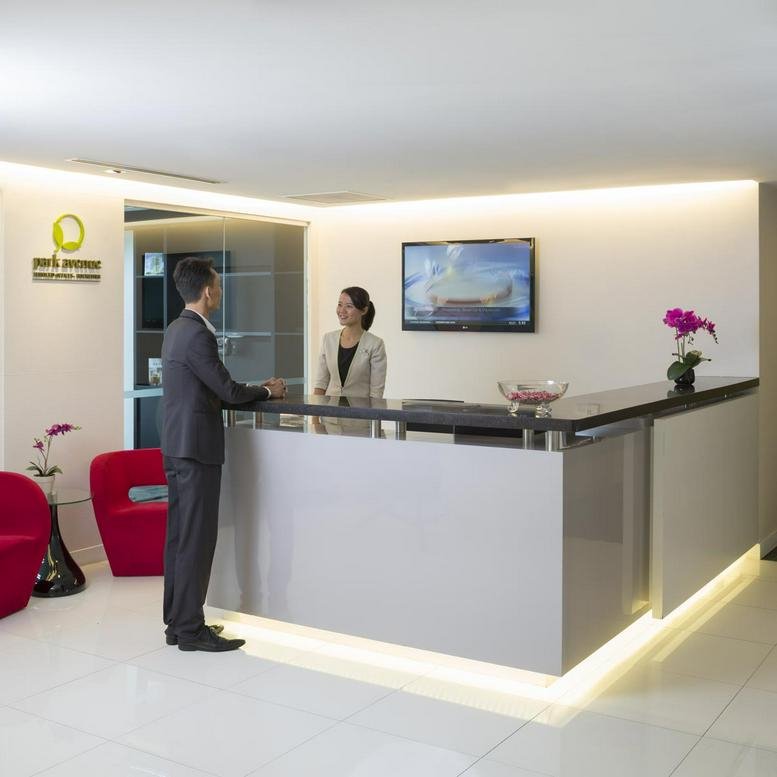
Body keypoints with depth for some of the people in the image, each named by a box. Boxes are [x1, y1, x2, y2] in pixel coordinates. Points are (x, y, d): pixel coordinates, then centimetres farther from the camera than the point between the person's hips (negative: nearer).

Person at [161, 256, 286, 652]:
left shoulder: (178, 328, 13)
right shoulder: (197, 334, -17)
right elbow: (227, 390, -15)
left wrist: (255, 389, 13)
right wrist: (266, 391, 2)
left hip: (177, 445, 10)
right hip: (195, 447, -10)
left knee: (180, 535, 13)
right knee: (197, 539, -4)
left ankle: (176, 621, 21)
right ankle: (190, 630, 3)